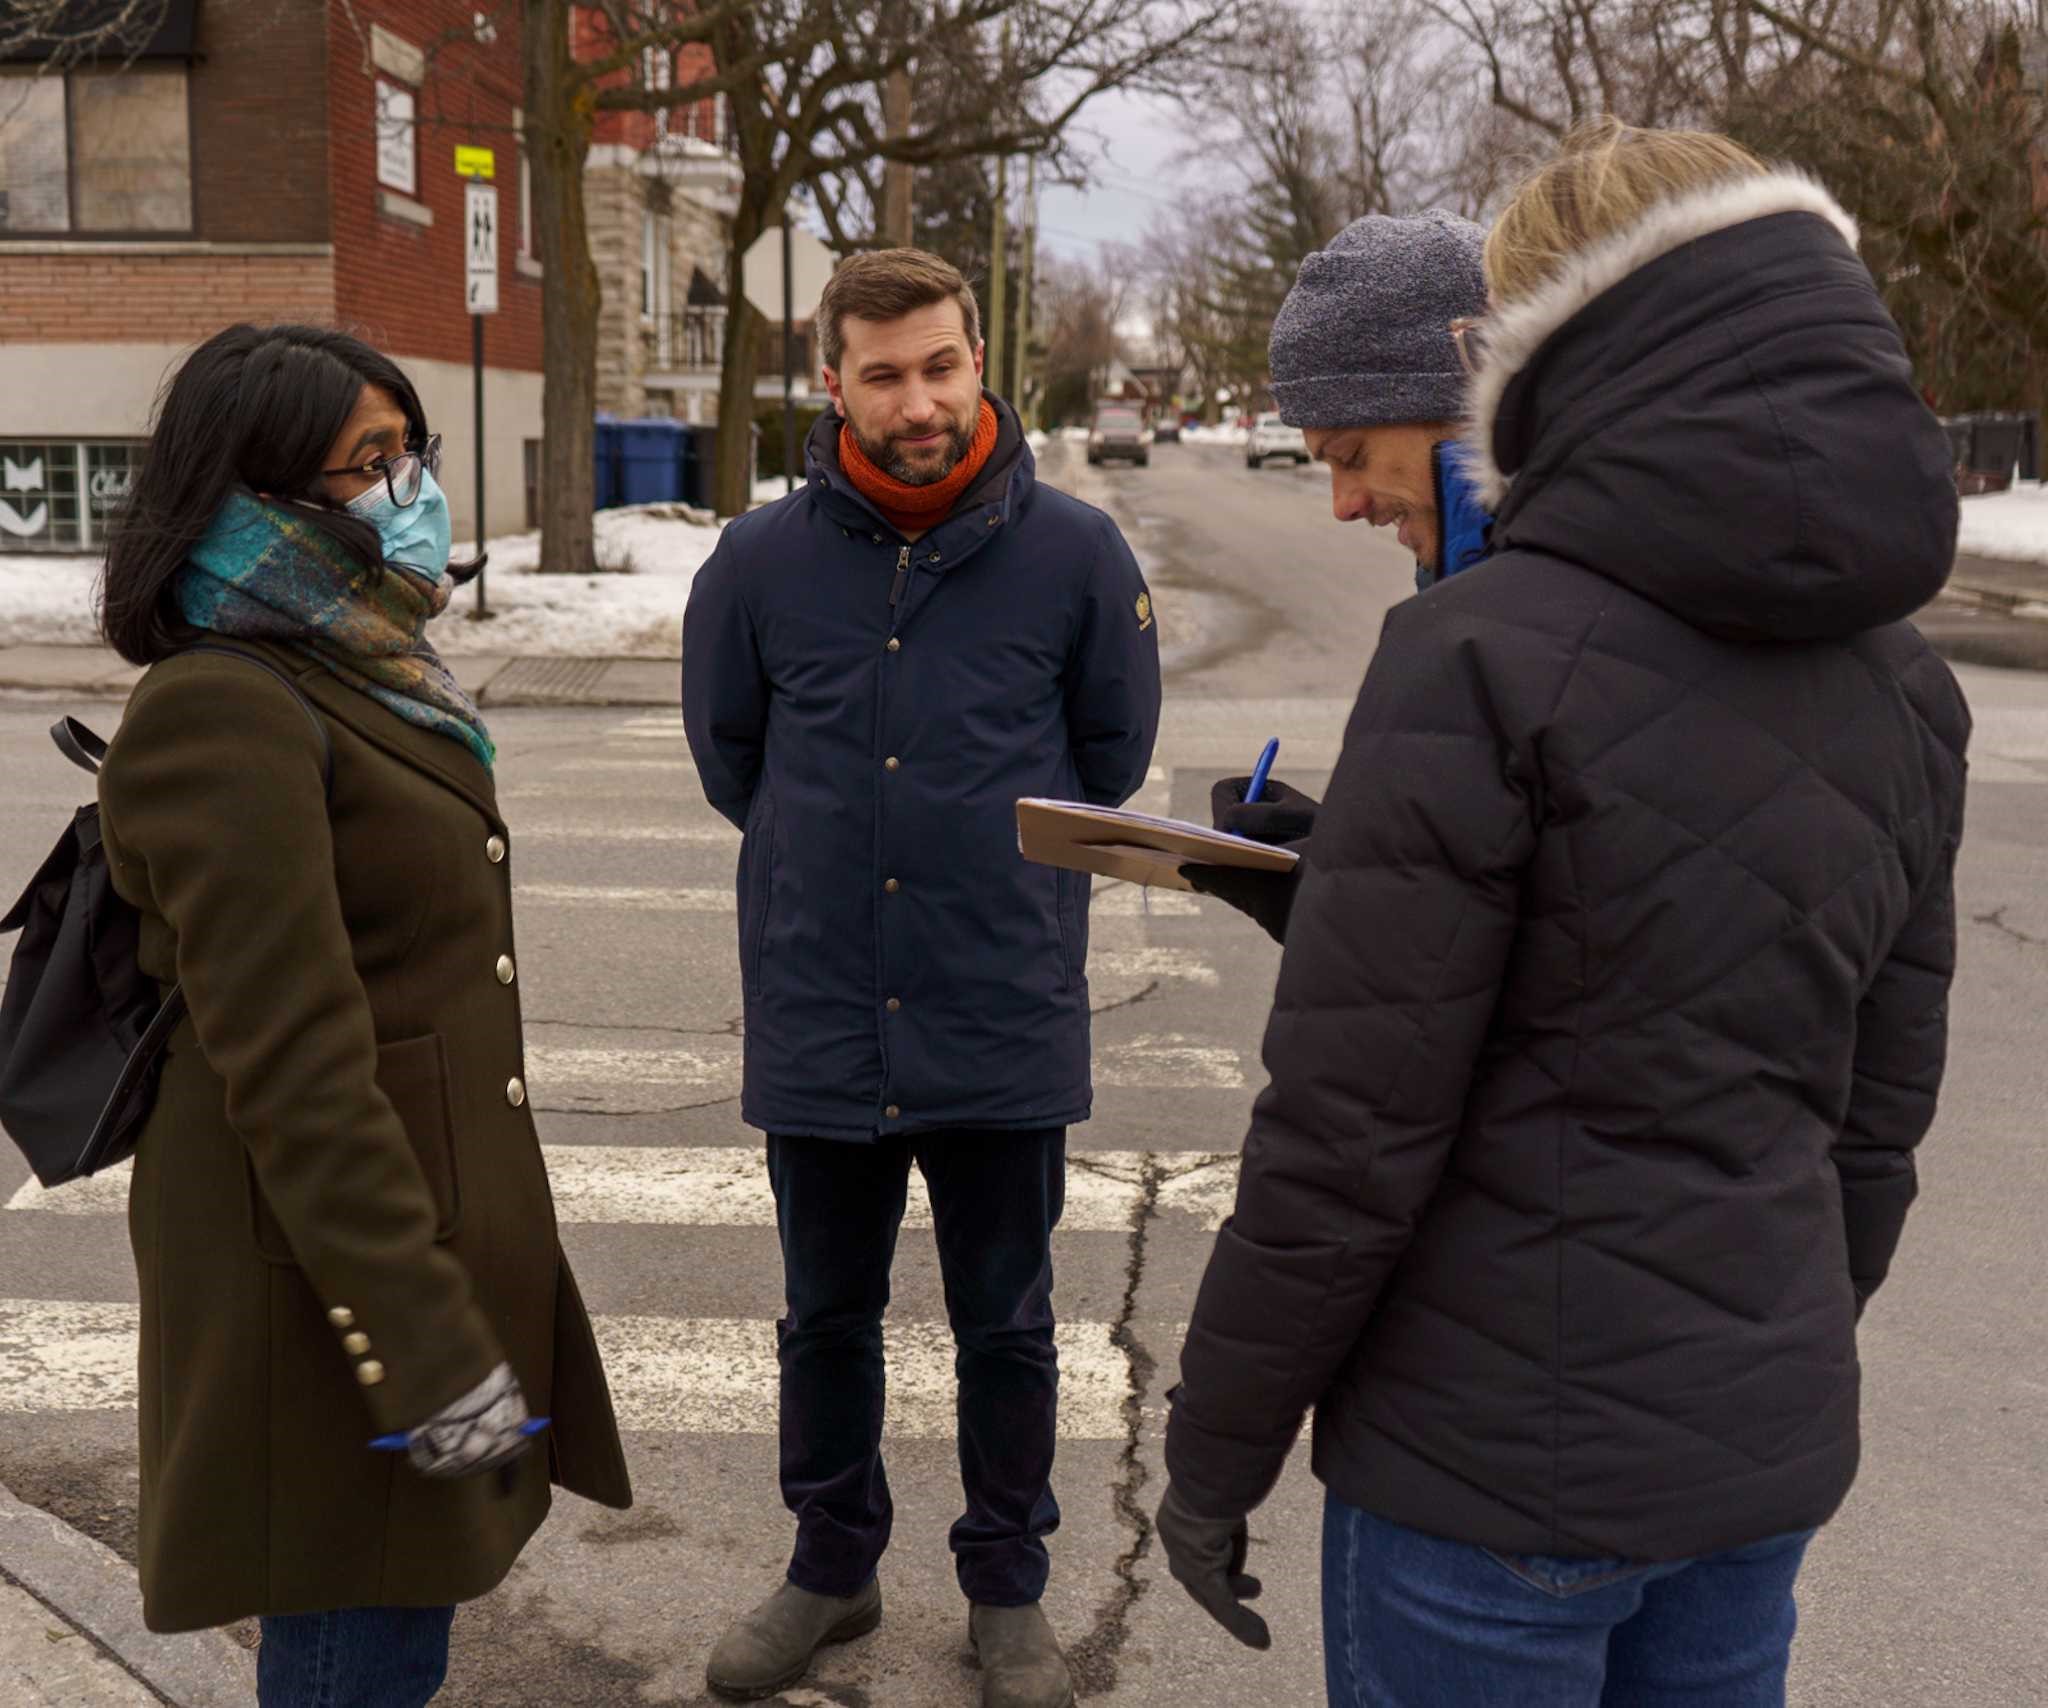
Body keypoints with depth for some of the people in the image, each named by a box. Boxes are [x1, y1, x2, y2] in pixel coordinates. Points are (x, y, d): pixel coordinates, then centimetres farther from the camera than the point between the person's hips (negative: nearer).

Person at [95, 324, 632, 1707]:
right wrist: (428, 1348, -25)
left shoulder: (362, 673, 12)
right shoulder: (224, 712, -19)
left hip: (431, 1214, 9)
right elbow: (292, 1072, -24)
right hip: (339, 1266, -9)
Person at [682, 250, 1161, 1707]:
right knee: (828, 1319, 17)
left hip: (1008, 1022, -1)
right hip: (819, 1022, 2)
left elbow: (1111, 754, 7)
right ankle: (833, 1568, 37)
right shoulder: (761, 562, -4)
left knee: (1007, 1327, 13)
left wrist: (1006, 864, 8)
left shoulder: (1075, 552, -6)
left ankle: (1008, 1587, 32)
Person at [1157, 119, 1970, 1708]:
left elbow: (1349, 1129, -18)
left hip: (1498, 1463, -6)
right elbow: (1874, 1116, 9)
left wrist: (1216, 1452, -5)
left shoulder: (1491, 654, -19)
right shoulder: (1901, 684, 2)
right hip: (1771, 1454, 7)